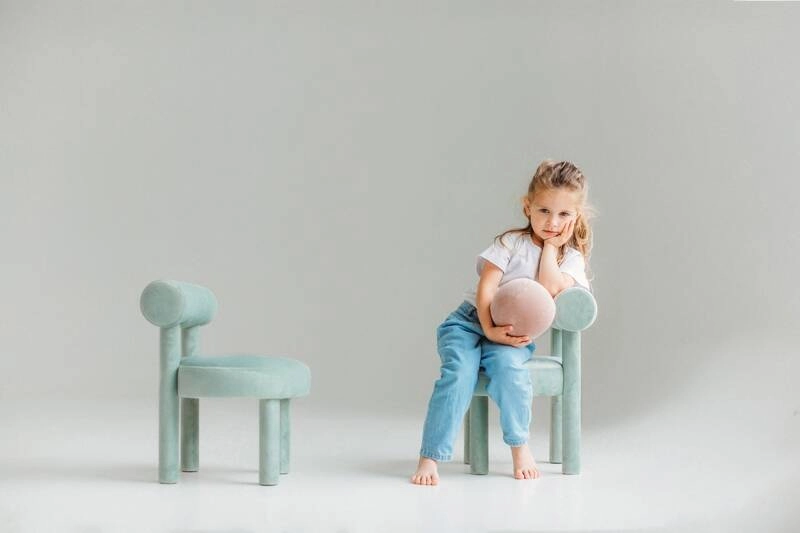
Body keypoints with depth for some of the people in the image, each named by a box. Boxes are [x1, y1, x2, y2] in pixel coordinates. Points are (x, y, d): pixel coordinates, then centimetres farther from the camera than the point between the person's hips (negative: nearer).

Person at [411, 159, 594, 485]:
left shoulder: (570, 257, 5)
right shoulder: (512, 242, -1)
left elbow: (549, 290, -15)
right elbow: (486, 287, -11)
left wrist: (550, 247, -8)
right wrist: (490, 329, -24)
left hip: (516, 334, 1)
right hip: (471, 320, -1)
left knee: (508, 366, -34)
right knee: (459, 372, -29)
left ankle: (519, 447, -14)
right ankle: (429, 458, -24)